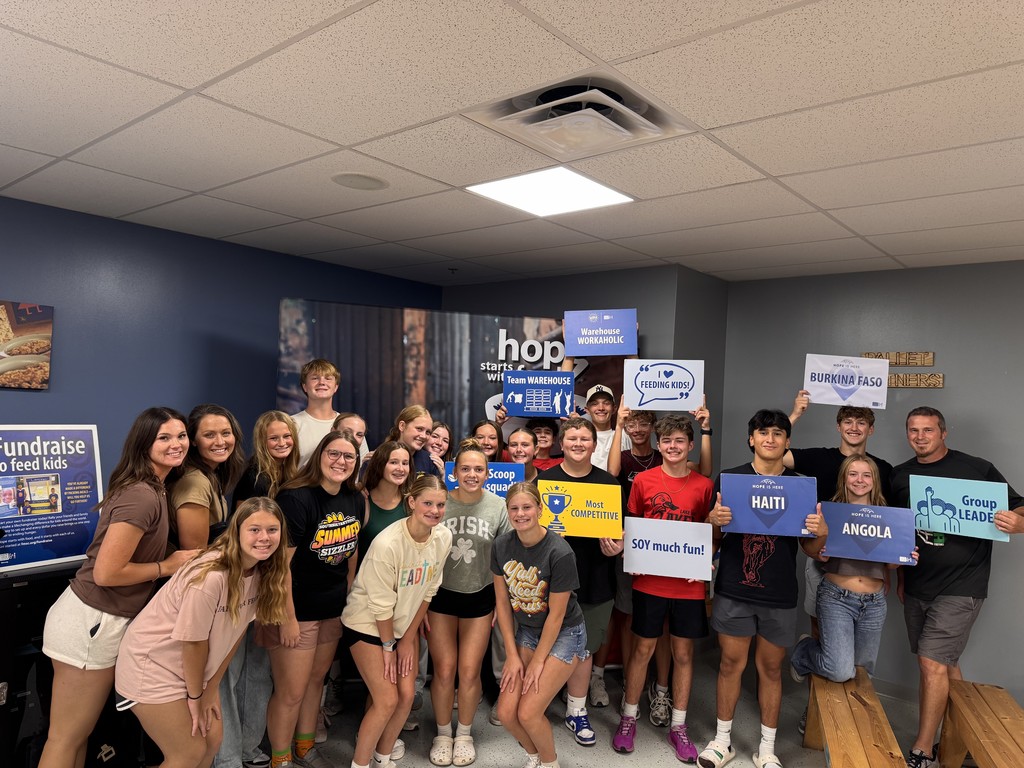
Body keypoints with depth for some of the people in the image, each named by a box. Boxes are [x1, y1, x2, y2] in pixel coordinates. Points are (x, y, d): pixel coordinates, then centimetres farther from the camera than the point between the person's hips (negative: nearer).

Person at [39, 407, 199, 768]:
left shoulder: (151, 489, 7)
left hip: (104, 621, 9)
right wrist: (167, 567, -13)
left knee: (77, 735, 19)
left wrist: (171, 559, 7)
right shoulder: (142, 497, -23)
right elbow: (106, 573, -24)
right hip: (92, 622, -9)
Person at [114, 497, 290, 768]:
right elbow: (193, 641, -22)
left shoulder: (261, 571, -8)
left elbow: (237, 629, 0)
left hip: (194, 667, 7)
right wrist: (195, 696, -8)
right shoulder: (211, 576, -33)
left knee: (212, 741, 13)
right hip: (153, 664, -7)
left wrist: (212, 687, 4)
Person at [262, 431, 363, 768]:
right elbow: (281, 561, -22)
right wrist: (288, 618, -19)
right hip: (297, 610, -6)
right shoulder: (296, 498, -22)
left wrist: (348, 595, 13)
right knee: (290, 692, 5)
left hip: (334, 610, 7)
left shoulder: (355, 499, 0)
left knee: (316, 680, 21)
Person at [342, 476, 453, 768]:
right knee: (387, 700, -7)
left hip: (403, 623, 5)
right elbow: (381, 604, -21)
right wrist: (388, 646, -10)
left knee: (407, 695, 4)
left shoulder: (443, 537, -14)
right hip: (367, 624, -5)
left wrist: (408, 638, 1)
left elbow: (427, 590, -3)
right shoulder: (387, 543, -31)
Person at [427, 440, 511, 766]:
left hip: (480, 597, 0)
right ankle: (443, 733, 28)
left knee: (469, 671, 3)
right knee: (444, 670, 2)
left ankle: (464, 733, 29)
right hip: (440, 596, 0)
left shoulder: (499, 507, -10)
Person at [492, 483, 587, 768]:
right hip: (526, 631, 5)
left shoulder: (560, 553, -26)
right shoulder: (501, 546, -11)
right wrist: (513, 655, -3)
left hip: (563, 634, -5)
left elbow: (555, 616, -18)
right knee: (506, 712, -2)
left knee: (528, 713, -10)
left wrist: (538, 662, -10)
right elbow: (502, 602, -3)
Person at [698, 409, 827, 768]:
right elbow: (712, 538, 3)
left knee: (771, 668, 13)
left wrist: (821, 532, -15)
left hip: (780, 596, 1)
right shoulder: (728, 479, -2)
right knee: (731, 663, 9)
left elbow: (811, 551, 6)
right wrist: (713, 520, -19)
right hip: (733, 591, -1)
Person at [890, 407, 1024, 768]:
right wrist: (900, 577, 15)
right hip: (917, 586, 5)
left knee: (932, 661, -8)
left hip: (960, 587, -5)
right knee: (943, 663, 15)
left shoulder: (978, 469, -8)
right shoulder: (901, 476, 5)